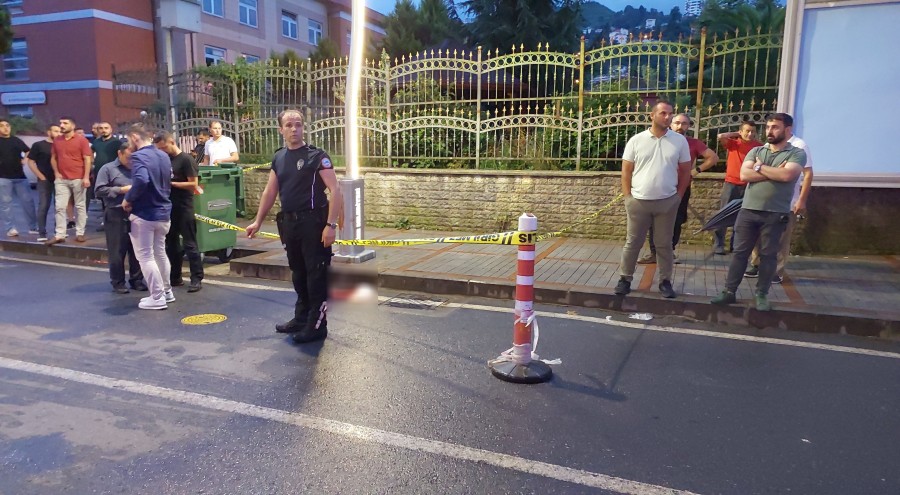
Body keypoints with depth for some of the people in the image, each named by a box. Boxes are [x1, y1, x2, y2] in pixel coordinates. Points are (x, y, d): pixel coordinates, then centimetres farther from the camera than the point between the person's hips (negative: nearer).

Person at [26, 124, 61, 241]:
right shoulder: (38, 145, 1)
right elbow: (30, 162, 0)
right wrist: (40, 176, -8)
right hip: (45, 180, -4)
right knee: (43, 206, -4)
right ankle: (42, 233, 0)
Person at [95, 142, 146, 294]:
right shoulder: (108, 169, 2)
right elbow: (99, 190, -6)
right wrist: (121, 190, -11)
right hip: (116, 215, -4)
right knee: (117, 251, 1)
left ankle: (136, 279, 20)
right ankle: (118, 282, 12)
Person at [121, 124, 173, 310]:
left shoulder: (139, 156, -16)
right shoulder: (163, 155, 10)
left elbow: (141, 181, -32)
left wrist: (128, 199, -19)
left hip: (144, 214, -8)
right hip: (163, 212, 8)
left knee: (145, 256, 2)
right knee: (160, 253, 20)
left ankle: (157, 297, 5)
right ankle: (167, 291, 27)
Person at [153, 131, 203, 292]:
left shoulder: (185, 159, -9)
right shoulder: (165, 159, 12)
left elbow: (193, 184, -14)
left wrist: (171, 183, -17)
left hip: (184, 207, -8)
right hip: (169, 207, 8)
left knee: (190, 244, -4)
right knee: (171, 243, 13)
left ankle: (197, 279, 0)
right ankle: (175, 277, 22)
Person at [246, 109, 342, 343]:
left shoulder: (316, 156, -9)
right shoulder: (278, 158, 11)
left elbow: (335, 190, -15)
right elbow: (269, 192, 18)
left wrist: (331, 225, -22)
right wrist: (258, 221, 17)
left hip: (313, 222, -7)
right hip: (289, 223, 7)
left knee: (316, 273, -2)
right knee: (298, 273, 16)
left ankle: (317, 325, 8)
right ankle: (301, 318, 30)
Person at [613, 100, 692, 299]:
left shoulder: (679, 140, 1)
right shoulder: (636, 140, -1)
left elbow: (685, 170, 7)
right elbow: (626, 170, 1)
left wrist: (679, 195, 3)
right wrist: (627, 196, -3)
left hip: (667, 202, 1)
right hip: (638, 201, 0)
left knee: (664, 244, 9)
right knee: (632, 242, 7)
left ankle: (665, 281, 20)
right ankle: (625, 278, 18)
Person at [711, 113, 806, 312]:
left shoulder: (797, 153, 0)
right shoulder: (755, 151, 10)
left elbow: (787, 175, -19)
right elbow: (744, 175, -6)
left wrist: (760, 167, -7)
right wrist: (774, 173, -11)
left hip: (775, 214, -3)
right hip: (748, 211, 3)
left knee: (768, 255, 5)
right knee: (740, 252, 6)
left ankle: (762, 295, 16)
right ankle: (729, 291, 12)